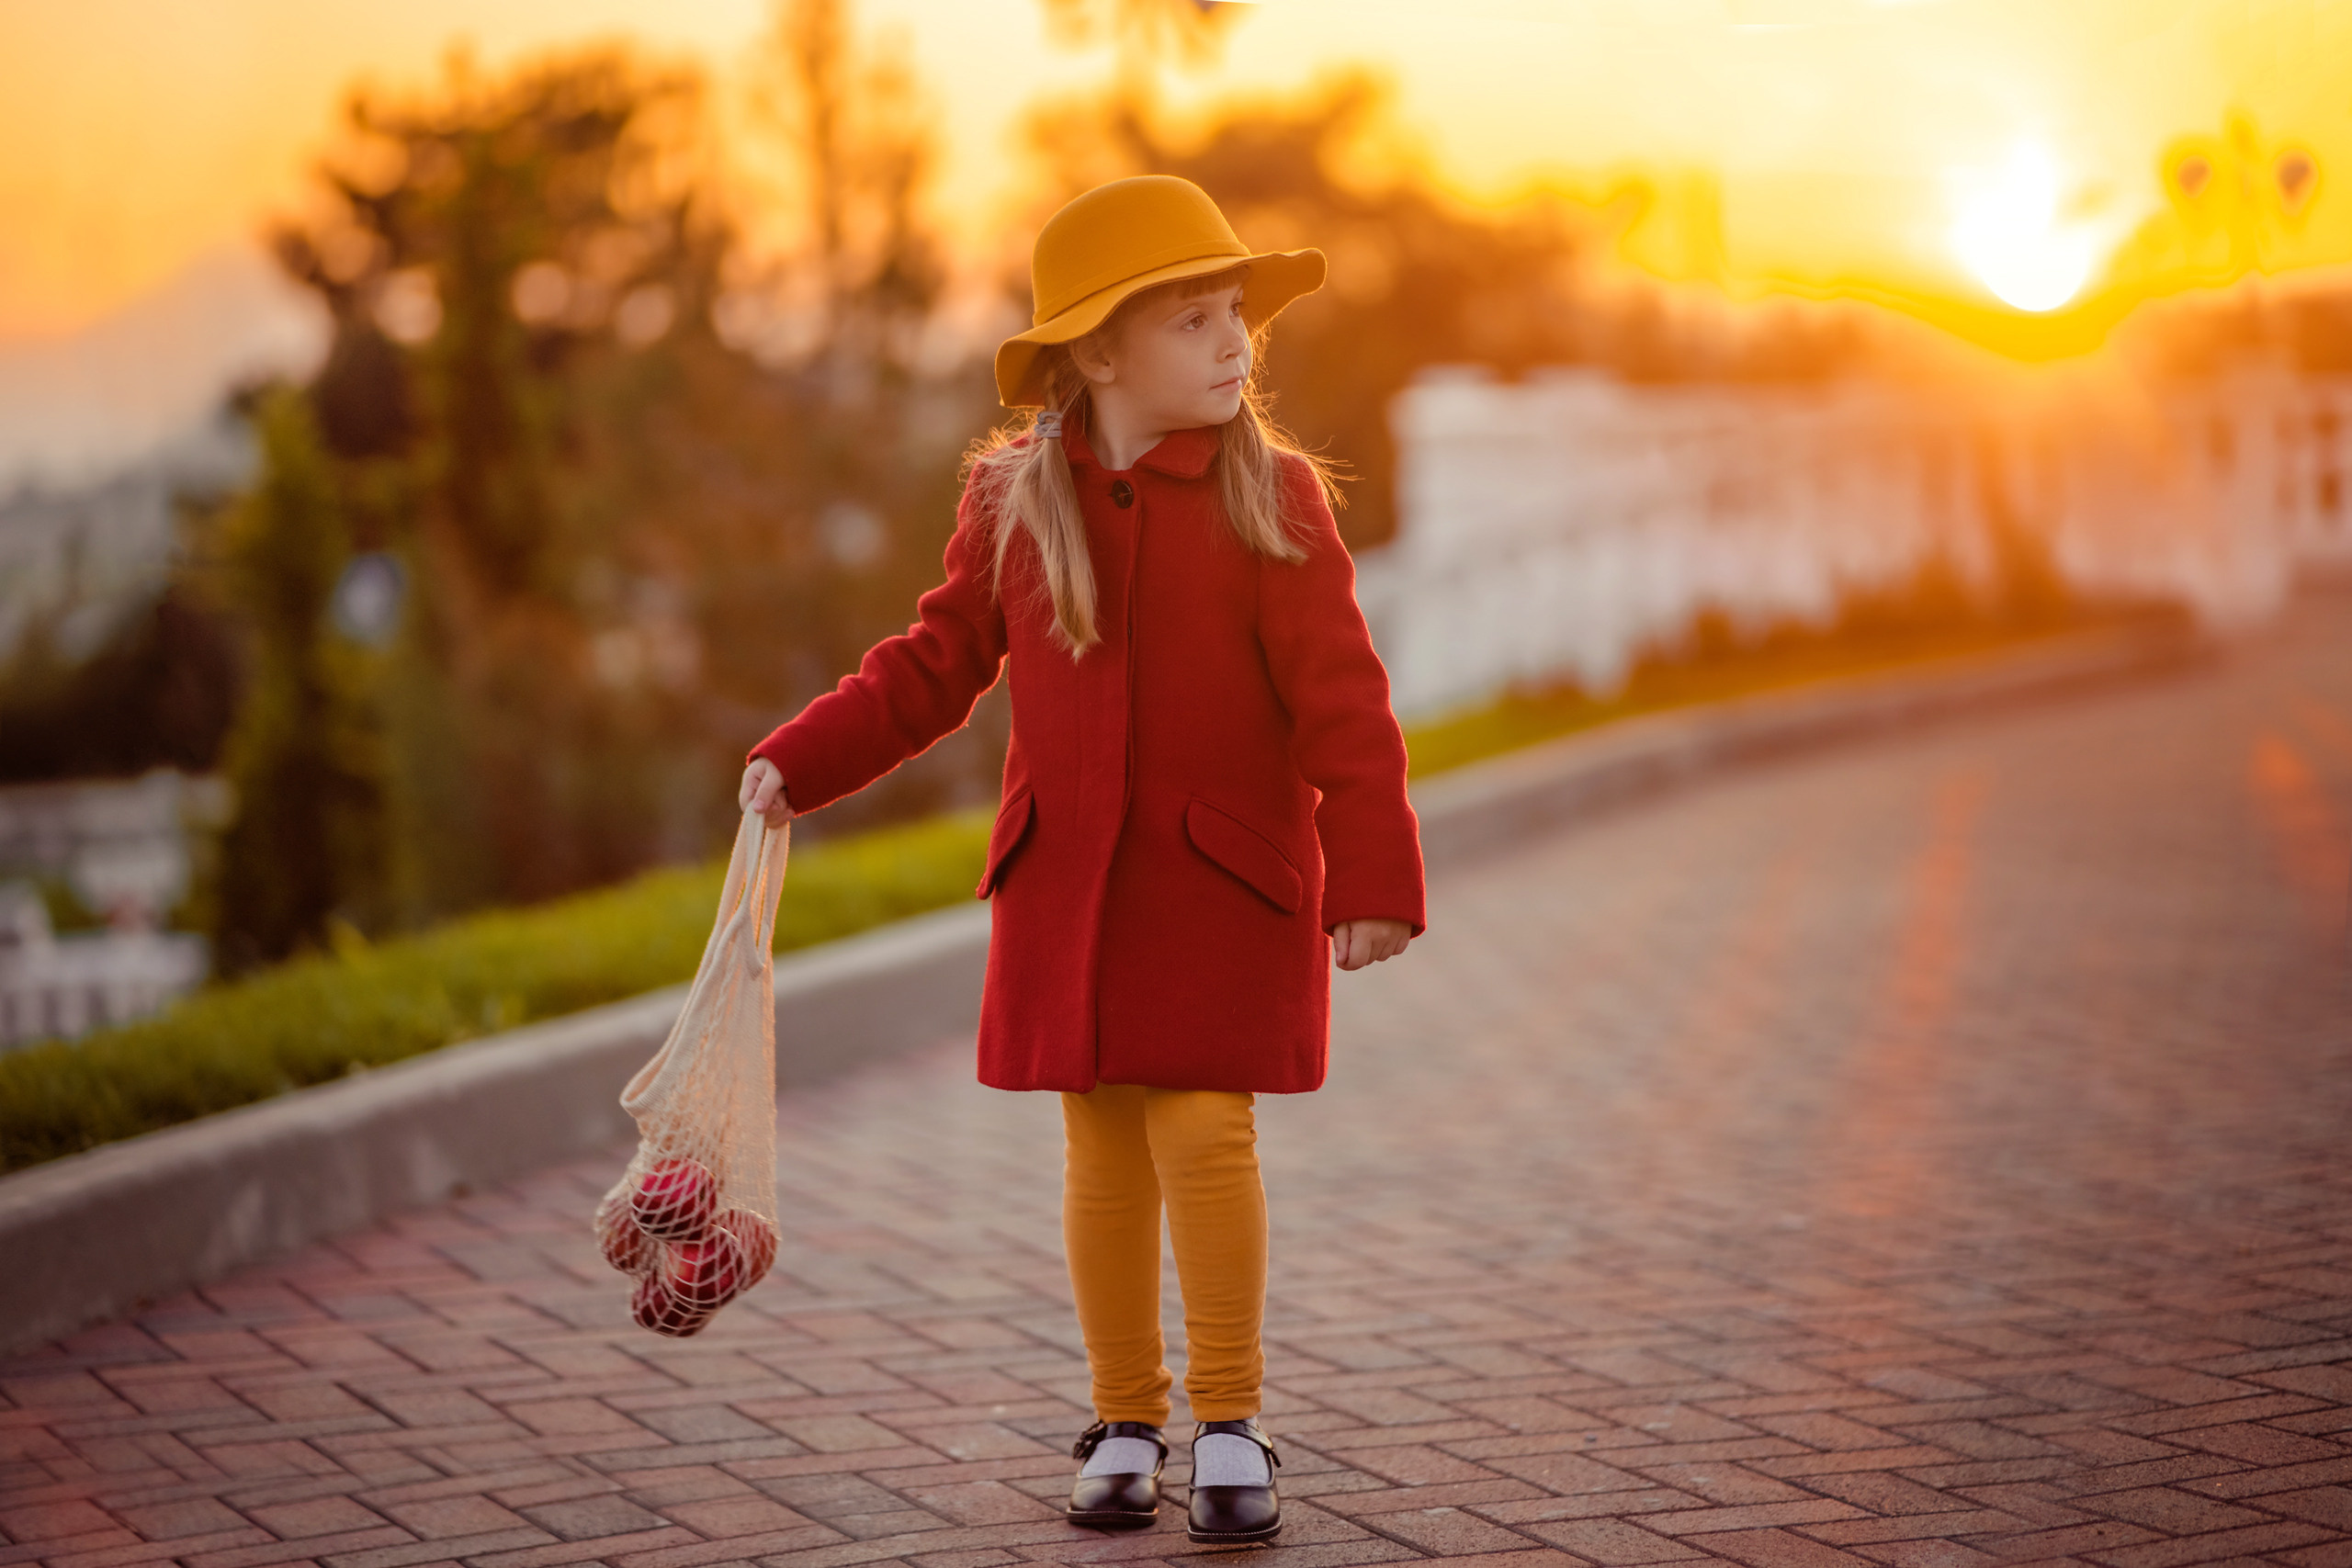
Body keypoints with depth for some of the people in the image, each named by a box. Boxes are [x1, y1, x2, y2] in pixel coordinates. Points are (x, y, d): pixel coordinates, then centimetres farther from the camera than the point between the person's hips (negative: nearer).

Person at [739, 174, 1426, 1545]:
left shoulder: (1273, 500, -6)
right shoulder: (1016, 504, 2)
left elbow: (1343, 702, -9)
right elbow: (934, 666, 10)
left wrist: (1375, 876, -14)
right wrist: (798, 765, 2)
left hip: (1226, 882, -3)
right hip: (1068, 882, 3)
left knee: (1204, 1133, -8)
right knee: (1104, 1146, 8)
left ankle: (1231, 1424, 7)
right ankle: (1126, 1427, 20)